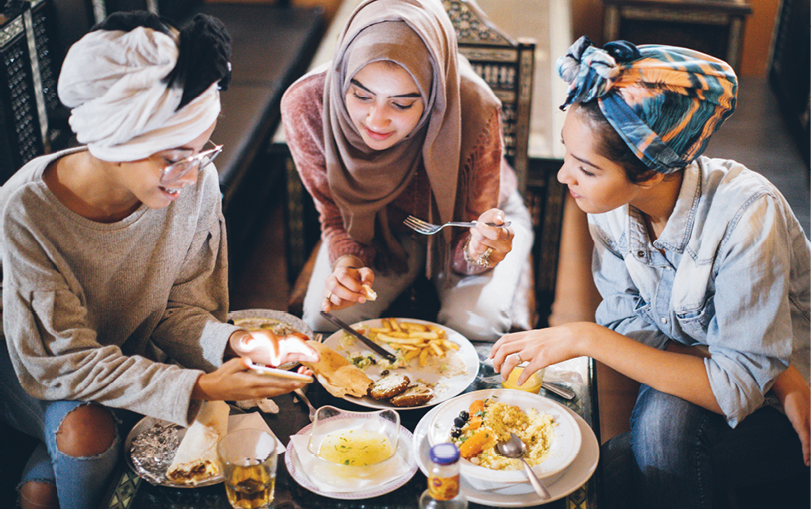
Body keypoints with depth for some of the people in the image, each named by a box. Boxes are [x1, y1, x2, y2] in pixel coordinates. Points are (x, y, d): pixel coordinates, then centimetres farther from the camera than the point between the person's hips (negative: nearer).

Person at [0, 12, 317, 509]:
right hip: (41, 371, -3)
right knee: (87, 432, -31)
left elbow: (182, 308, -10)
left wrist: (233, 342, -33)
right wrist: (199, 388, -39)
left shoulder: (196, 185, -21)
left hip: (135, 359, 4)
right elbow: (66, 361, -28)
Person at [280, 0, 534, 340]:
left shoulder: (473, 111, -36)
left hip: (458, 220, -1)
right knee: (325, 317, -22)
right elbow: (337, 216, -14)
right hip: (379, 226, 2)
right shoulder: (305, 105, -30)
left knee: (474, 323, -27)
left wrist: (477, 253, -49)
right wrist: (347, 262, -36)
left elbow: (468, 236, -25)